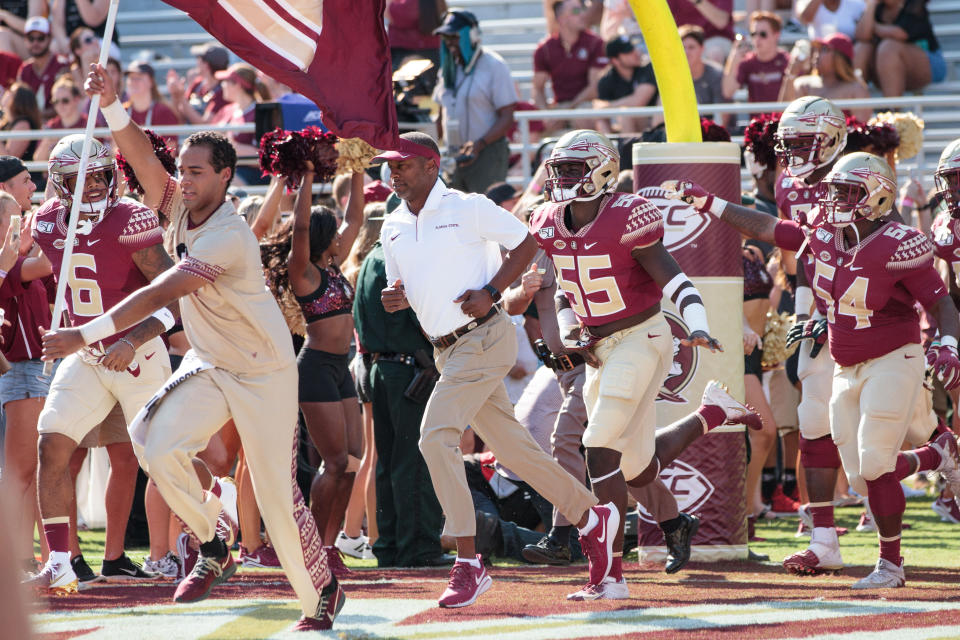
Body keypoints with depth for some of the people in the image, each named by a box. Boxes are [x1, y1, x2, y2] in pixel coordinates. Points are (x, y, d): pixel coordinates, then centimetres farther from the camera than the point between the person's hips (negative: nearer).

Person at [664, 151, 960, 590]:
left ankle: (890, 563, 6)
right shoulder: (824, 237, 1)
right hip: (847, 370, 7)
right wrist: (708, 203, 10)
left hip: (893, 362, -7)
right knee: (861, 478, 5)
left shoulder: (898, 247, -18)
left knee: (874, 468, -11)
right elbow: (765, 229, 11)